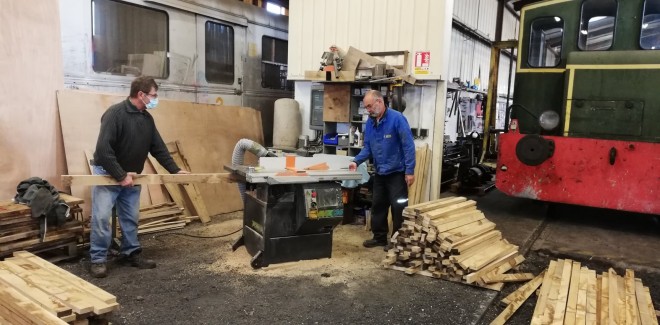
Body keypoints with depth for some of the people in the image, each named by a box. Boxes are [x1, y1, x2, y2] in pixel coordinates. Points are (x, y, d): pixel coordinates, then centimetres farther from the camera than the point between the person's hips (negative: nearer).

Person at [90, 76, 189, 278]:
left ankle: (131, 253, 21)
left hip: (131, 176, 7)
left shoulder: (147, 119, 3)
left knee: (131, 218, 10)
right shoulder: (115, 113, -21)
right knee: (102, 217, -5)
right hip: (107, 173, -7)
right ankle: (98, 260, 5)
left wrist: (175, 170, 3)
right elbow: (103, 149, -27)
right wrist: (120, 175, -27)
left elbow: (158, 148, 9)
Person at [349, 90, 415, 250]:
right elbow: (368, 147, 9)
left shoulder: (397, 118, -17)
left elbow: (408, 145, -18)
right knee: (378, 206, 15)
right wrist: (356, 161, -8)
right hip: (379, 173, 7)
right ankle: (379, 237, 29)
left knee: (398, 208, 3)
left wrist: (410, 171, -20)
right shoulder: (370, 122, 3)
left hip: (397, 172, -7)